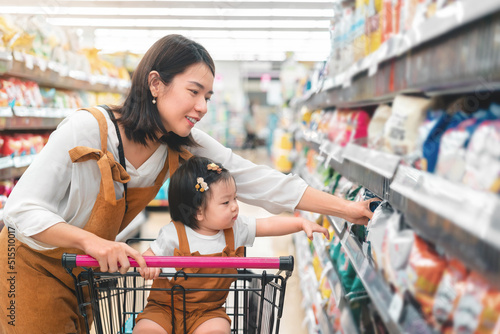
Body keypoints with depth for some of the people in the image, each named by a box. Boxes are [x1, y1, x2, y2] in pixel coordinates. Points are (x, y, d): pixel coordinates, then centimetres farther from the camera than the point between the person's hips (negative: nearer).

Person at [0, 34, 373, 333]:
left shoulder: (184, 147, -15)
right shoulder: (87, 129, -30)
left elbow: (259, 182, -16)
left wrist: (343, 207, -16)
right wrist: (93, 242, -45)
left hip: (85, 269, 5)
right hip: (34, 264, -4)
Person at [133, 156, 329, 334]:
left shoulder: (235, 228, -3)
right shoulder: (174, 234, -15)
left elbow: (269, 225, 3)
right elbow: (150, 255, -7)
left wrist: (302, 223, -6)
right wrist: (148, 265, -31)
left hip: (207, 311, 2)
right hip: (165, 306, -2)